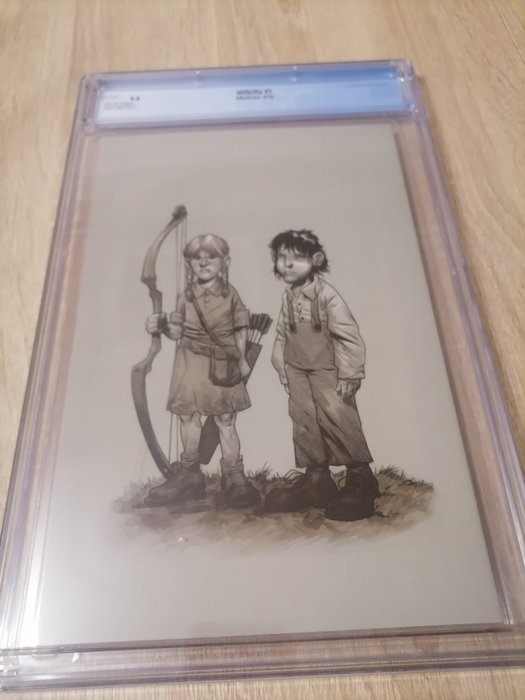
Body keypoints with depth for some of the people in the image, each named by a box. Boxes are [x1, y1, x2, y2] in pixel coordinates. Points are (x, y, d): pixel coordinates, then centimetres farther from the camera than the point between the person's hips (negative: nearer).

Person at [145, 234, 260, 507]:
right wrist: (162, 325, -14)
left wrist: (242, 358, 2)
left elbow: (240, 328, 4)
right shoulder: (186, 297, 3)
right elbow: (178, 331, 5)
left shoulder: (230, 294, 0)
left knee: (226, 421, 0)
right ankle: (189, 474, 23)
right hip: (191, 363, 3)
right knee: (188, 418, 9)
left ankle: (233, 476, 10)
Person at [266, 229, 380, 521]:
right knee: (305, 423, 9)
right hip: (297, 372, 7)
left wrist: (349, 374, -15)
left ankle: (361, 479, 6)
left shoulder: (326, 294, -14)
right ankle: (314, 477, 22)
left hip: (327, 372, -6)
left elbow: (349, 335, -15)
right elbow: (282, 335, 13)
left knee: (338, 419, -8)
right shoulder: (288, 296, 6)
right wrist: (283, 369, 11)